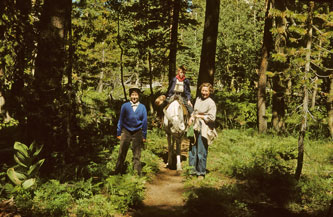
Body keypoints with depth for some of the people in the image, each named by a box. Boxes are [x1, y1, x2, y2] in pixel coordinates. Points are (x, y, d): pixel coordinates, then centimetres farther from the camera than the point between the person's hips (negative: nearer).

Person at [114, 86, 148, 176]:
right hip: (126, 131, 0)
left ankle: (137, 173, 12)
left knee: (137, 155, 4)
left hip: (137, 132, 1)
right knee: (122, 153, 0)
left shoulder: (142, 107, 3)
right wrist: (119, 133, 3)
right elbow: (121, 120, 6)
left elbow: (144, 122, 6)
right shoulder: (125, 106, 1)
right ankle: (117, 172, 10)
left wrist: (144, 136, 4)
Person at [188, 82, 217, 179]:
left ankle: (201, 172, 11)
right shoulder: (198, 99, 11)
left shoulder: (211, 103, -11)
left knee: (201, 152, -2)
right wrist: (191, 118, 7)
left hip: (204, 130, -7)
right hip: (195, 128, 7)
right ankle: (192, 169, 28)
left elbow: (212, 118, -17)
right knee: (192, 150, 14)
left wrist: (200, 116, -12)